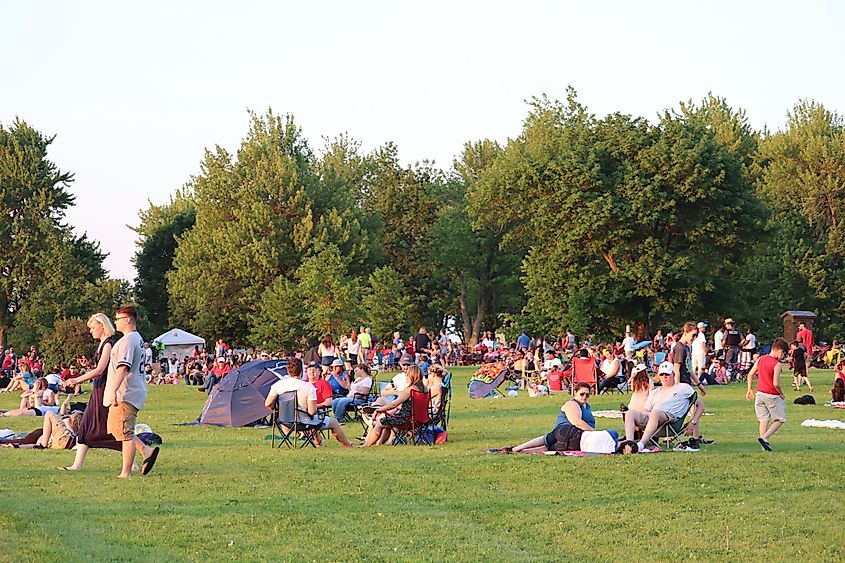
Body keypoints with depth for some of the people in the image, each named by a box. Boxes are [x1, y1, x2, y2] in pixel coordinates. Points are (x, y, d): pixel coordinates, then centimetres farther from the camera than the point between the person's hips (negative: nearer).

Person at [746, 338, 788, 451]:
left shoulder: (761, 359, 4)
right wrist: (781, 394, -6)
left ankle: (765, 446, 5)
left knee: (764, 419, 10)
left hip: (760, 394, 6)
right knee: (779, 420, 7)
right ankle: (764, 437, -11)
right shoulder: (777, 364, -17)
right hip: (772, 395, -6)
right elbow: (776, 384, -22)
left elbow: (750, 375, 9)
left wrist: (749, 390, 17)